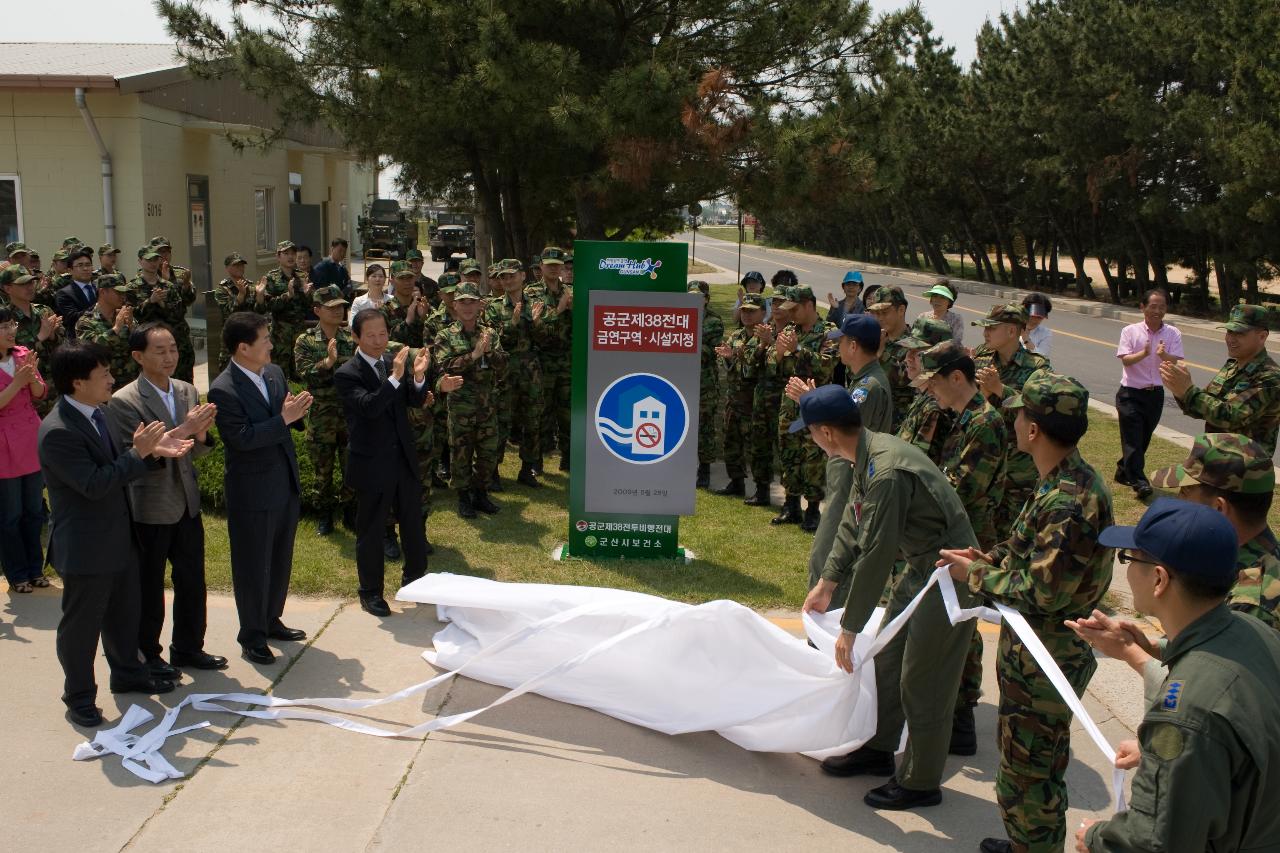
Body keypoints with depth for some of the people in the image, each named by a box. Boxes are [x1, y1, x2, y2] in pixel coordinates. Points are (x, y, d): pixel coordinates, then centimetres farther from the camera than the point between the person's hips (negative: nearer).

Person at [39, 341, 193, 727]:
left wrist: (154, 452, -4)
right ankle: (79, 696, 24)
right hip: (85, 546, -9)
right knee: (81, 623, 8)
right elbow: (94, 484, -28)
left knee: (123, 613, 23)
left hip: (118, 536, 9)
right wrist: (138, 452, -25)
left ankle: (127, 672, 41)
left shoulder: (95, 414, 4)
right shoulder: (58, 431, -25)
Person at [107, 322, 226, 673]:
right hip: (150, 509, -6)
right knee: (148, 588, 9)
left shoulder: (187, 392, 3)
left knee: (192, 580, 14)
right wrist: (182, 431, -29)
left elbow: (194, 453, 7)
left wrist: (200, 434, -16)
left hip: (187, 504, 6)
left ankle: (188, 648, 31)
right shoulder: (124, 401, -15)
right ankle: (146, 656, 27)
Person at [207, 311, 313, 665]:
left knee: (281, 560, 19)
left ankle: (271, 620, 37)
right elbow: (242, 438, -25)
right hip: (252, 492, -7)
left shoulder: (275, 373, 5)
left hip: (286, 483, 7)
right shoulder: (223, 390, -18)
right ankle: (252, 636, 22)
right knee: (253, 566, 7)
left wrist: (297, 410, -10)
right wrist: (284, 418, -26)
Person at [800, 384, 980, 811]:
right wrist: (827, 583, 17)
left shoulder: (886, 472, -31)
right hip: (920, 567, 10)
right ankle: (878, 750, 37)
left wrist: (849, 628, -20)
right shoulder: (868, 455, 0)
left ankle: (920, 783, 19)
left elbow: (875, 555, -28)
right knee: (887, 660, 19)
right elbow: (853, 525, 13)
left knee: (922, 684, 2)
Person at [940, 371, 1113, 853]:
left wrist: (975, 575, -15)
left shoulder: (1066, 503, -30)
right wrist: (989, 559, 2)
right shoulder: (1074, 481, 3)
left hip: (1043, 662, -11)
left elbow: (1041, 594, -28)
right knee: (1039, 762, 26)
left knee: (1026, 775, 5)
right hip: (1047, 651, 11)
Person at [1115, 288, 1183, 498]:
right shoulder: (1130, 331, -5)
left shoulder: (1173, 334, 2)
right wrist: (1144, 353, -34)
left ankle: (1123, 471, 33)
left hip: (1156, 394, 4)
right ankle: (1139, 482, -8)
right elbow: (1125, 360, -15)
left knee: (1143, 439, 14)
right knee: (1133, 438, -8)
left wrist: (1163, 355, -30)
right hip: (1131, 394, -4)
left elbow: (1176, 362, -8)